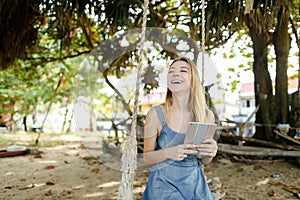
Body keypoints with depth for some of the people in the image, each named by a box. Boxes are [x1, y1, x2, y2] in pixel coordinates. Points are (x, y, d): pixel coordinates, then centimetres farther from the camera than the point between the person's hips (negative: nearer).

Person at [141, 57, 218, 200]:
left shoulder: (207, 115, -4)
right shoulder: (156, 114, -12)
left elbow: (204, 161, 8)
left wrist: (210, 153, -15)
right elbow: (147, 158, -4)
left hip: (195, 183, 3)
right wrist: (168, 153, -24)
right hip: (164, 183, -2)